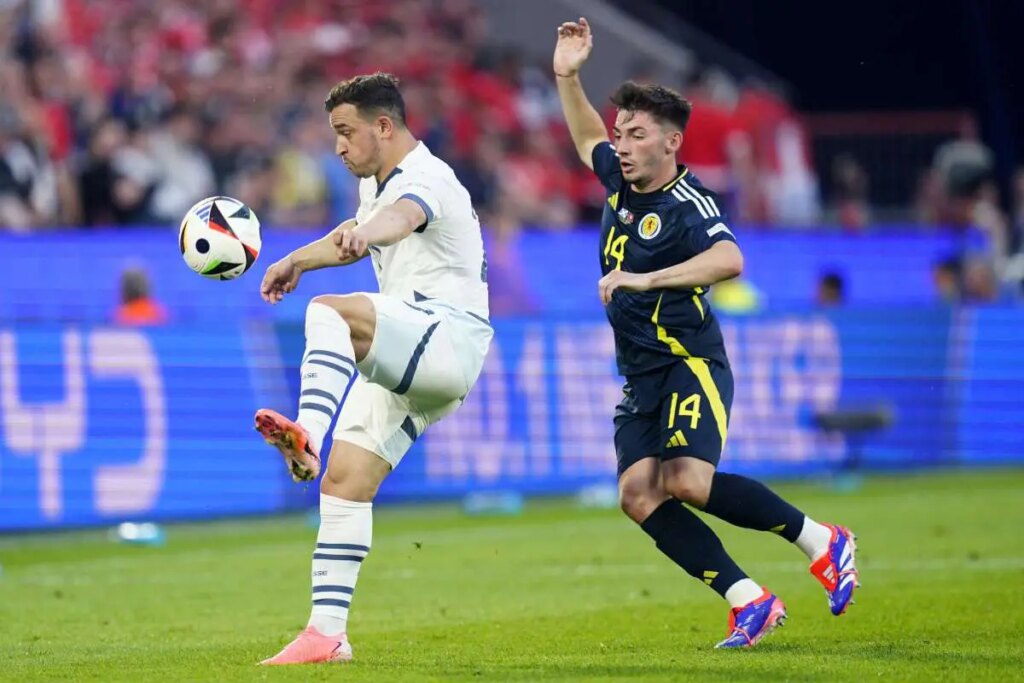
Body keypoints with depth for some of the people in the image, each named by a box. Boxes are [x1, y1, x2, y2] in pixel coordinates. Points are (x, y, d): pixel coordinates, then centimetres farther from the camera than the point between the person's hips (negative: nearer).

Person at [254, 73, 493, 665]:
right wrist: (297, 260, 48)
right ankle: (327, 633, -3)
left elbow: (404, 216, -40)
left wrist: (365, 233, -61)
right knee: (345, 480, -1)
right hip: (405, 360, 10)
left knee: (328, 312, -34)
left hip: (448, 337, -10)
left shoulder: (425, 179, -13)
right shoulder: (377, 183, 18)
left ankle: (309, 436, -55)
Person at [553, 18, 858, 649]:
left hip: (691, 365, -8)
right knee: (638, 495, -11)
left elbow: (729, 260, -35)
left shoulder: (687, 204, -15)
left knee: (687, 483, -26)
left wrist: (645, 279, -37)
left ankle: (821, 541, -8)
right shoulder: (622, 183, 10)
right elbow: (588, 139, 32)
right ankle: (749, 602, -10)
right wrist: (567, 76, 19)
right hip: (640, 377, 8)